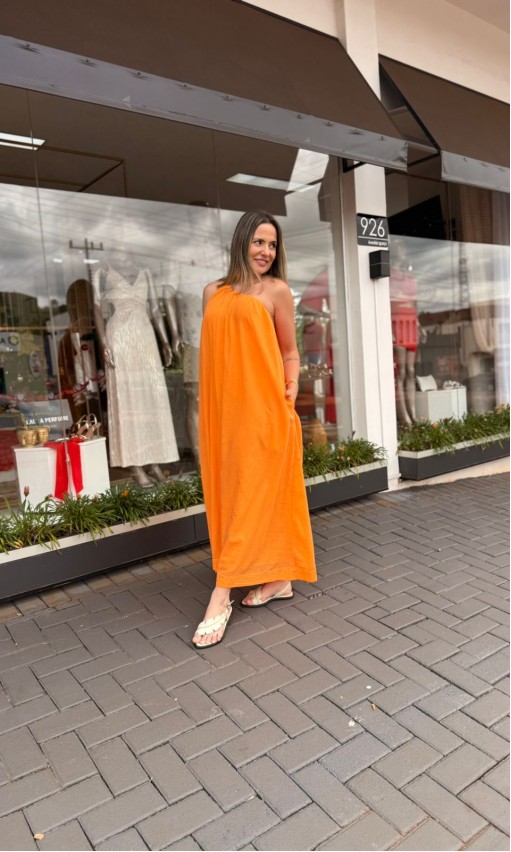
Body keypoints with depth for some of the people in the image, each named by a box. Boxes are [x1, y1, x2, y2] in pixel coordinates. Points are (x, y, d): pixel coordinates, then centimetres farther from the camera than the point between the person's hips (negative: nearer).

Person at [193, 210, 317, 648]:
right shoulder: (214, 292, 15)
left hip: (262, 407, -5)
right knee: (232, 492, 8)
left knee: (254, 494, -3)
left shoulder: (277, 290, 4)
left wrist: (291, 391, -9)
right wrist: (209, 406, 10)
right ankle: (277, 580, 23)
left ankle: (221, 596, 2)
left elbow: (290, 352, 7)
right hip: (224, 407, 5)